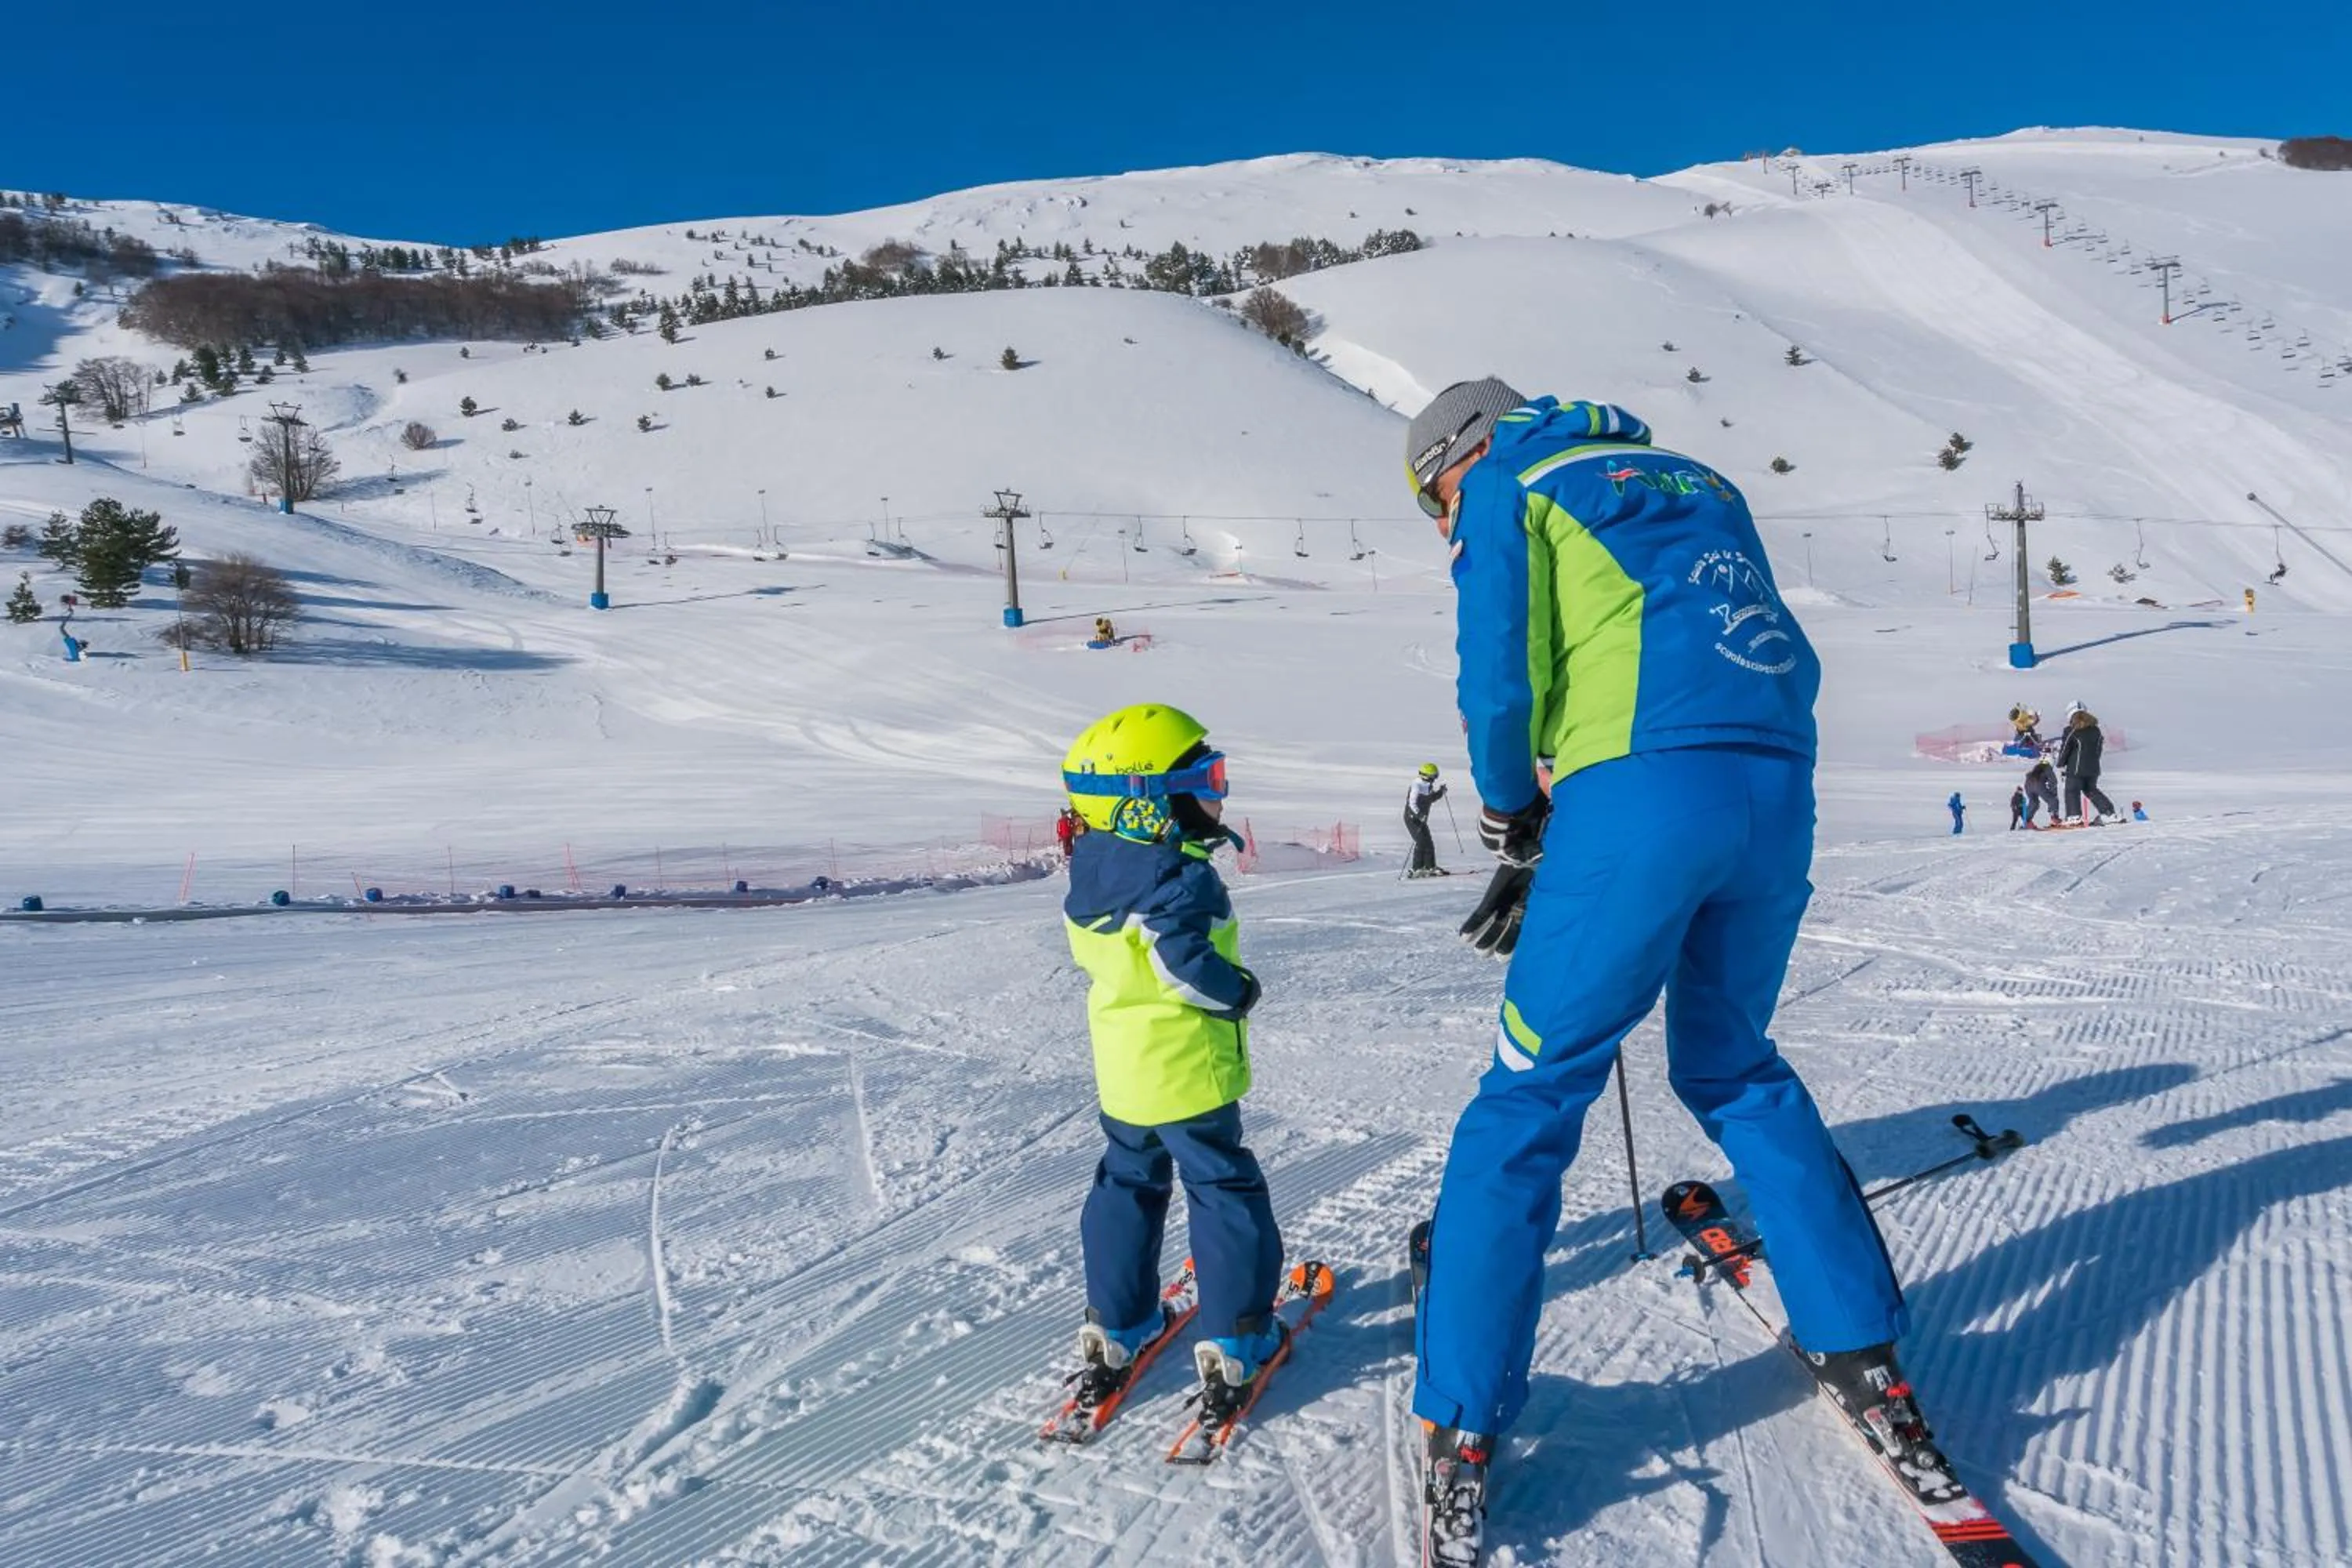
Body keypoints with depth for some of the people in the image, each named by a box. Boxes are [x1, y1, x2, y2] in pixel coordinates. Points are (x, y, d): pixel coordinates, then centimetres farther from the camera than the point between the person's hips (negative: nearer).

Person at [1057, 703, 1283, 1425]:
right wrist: (1236, 991, -14)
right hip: (1189, 1073, -7)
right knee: (1225, 1191, 6)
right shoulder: (1180, 879, -24)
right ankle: (1233, 1339, 11)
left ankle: (1113, 1328, 28)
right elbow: (1186, 961, -32)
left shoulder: (1091, 870, 1)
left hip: (1121, 1072, 8)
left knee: (1127, 1184, 21)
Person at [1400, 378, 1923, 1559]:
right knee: (1732, 1067, 24)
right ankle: (1863, 1356, 25)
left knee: (1530, 1097, 1)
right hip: (1780, 794, 7)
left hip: (1644, 796, -6)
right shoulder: (1696, 483, 29)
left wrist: (1513, 832, 17)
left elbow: (1502, 679, 0)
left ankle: (1459, 1430, 4)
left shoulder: (1508, 486, 11)